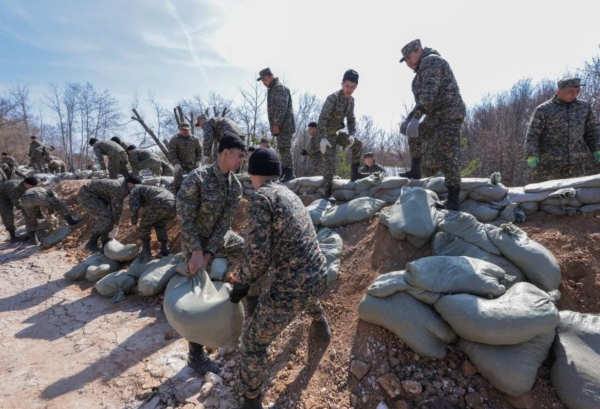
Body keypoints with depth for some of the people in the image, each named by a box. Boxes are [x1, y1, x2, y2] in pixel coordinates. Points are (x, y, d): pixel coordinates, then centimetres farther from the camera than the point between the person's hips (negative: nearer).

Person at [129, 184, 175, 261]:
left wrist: (134, 223, 21)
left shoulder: (134, 191, 25)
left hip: (161, 204, -7)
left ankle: (146, 252, 17)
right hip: (174, 205, 7)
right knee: (160, 225, 33)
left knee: (144, 225, 20)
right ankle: (165, 250, 23)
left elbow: (134, 209, 6)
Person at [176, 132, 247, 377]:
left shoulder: (235, 186, -8)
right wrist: (197, 252, -26)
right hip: (195, 241, -6)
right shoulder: (197, 178, -26)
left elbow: (225, 223, -12)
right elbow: (184, 218, -23)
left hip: (221, 238, 6)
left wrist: (208, 254, -18)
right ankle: (196, 356, 16)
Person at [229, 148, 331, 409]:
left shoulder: (261, 198, -15)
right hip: (319, 279, 8)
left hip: (291, 291, -7)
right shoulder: (291, 195, 12)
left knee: (254, 343, 18)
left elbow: (259, 256, -21)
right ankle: (321, 326, 67)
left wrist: (241, 284, -1)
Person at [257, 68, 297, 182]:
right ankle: (284, 172, 19)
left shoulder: (279, 87, -9)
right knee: (282, 149, 12)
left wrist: (276, 124, -22)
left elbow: (282, 107, -20)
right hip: (280, 126, 10)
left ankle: (289, 173, -10)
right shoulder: (273, 89, 23)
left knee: (285, 148, -11)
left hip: (284, 125, -10)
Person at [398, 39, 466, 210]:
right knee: (415, 136, 25)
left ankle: (453, 199, -17)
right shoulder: (424, 68, 23)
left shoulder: (431, 61, -9)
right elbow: (422, 98, 26)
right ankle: (415, 171, 29)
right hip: (436, 115, 11)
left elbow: (428, 93, -26)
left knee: (446, 155, -17)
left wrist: (415, 117, -35)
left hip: (449, 115, -11)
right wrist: (408, 118, 21)